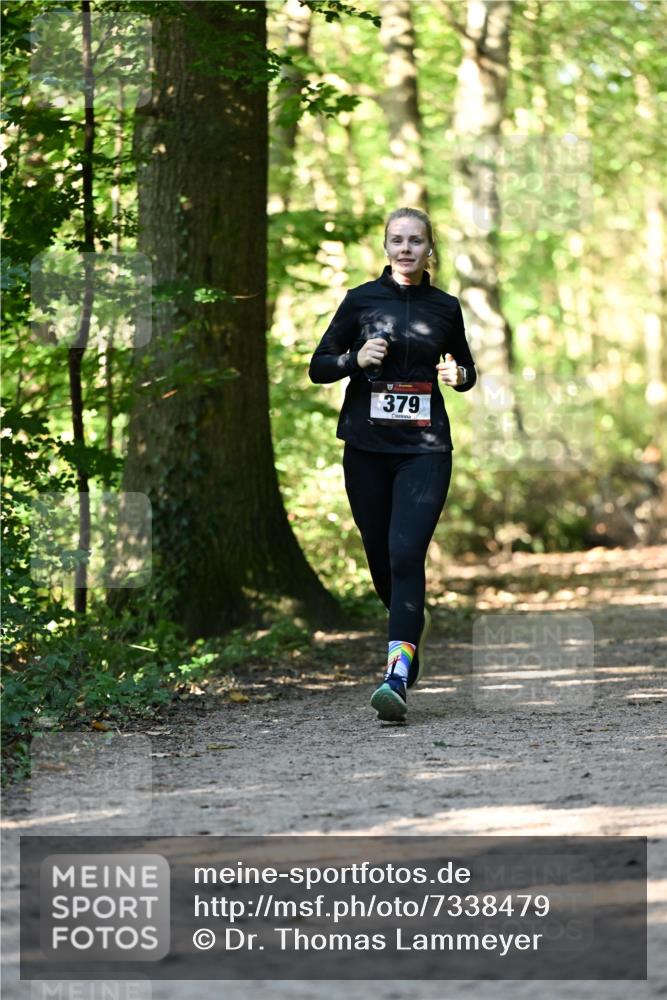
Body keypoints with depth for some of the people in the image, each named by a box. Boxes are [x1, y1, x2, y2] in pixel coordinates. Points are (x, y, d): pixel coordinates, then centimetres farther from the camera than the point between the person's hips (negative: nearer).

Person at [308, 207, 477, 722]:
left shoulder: (445, 307, 5)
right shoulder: (361, 300, 3)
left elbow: (467, 371, 19)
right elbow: (318, 366, 6)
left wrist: (457, 375, -4)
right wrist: (356, 359, -13)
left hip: (424, 448, -2)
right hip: (367, 446, 2)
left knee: (406, 553, -17)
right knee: (380, 557, 10)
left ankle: (397, 676, -24)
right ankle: (413, 621, 43)